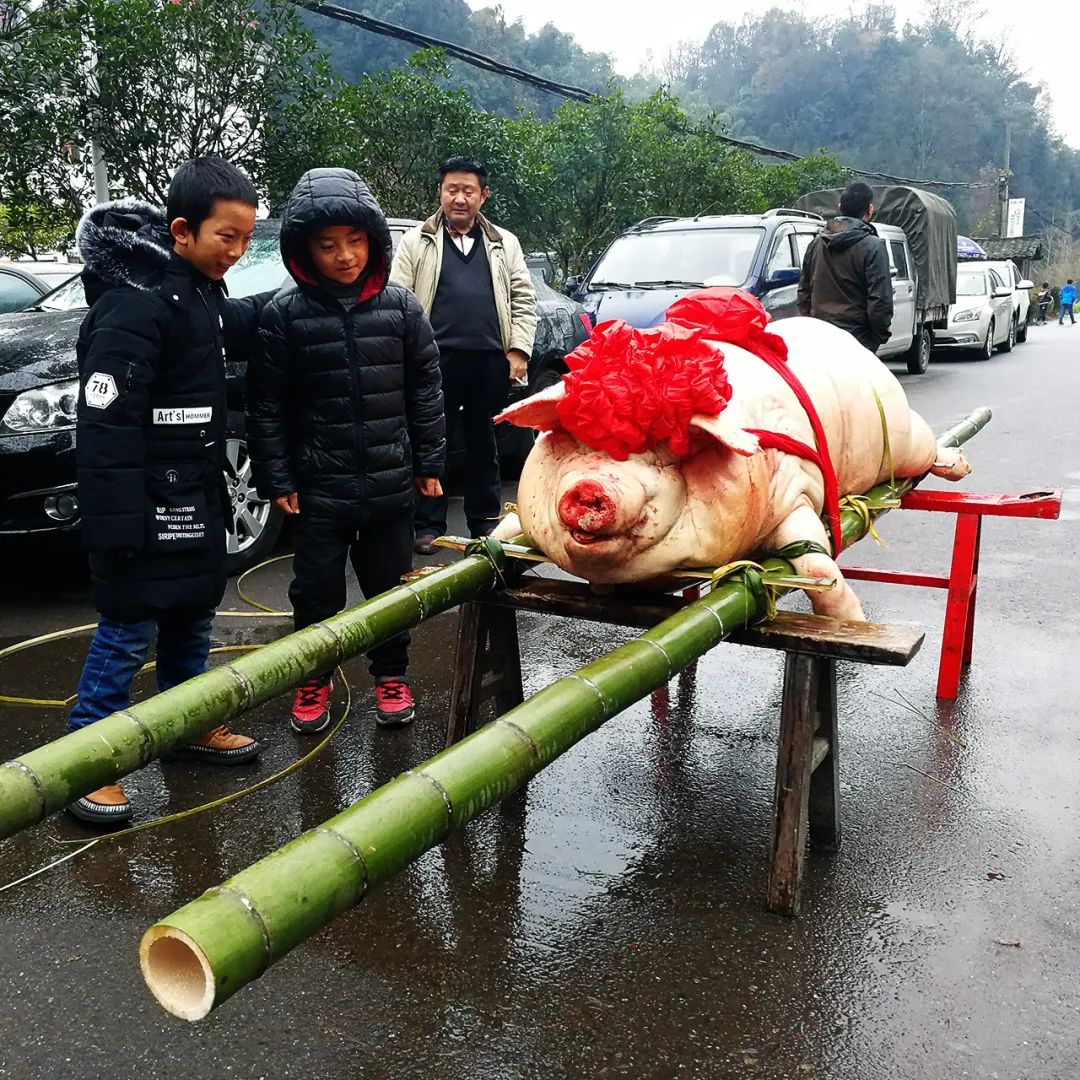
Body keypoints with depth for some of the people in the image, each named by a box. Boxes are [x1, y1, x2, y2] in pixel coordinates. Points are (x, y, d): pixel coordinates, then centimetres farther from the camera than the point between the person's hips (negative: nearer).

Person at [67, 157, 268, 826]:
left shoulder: (201, 293, 9)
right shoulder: (135, 305, -21)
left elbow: (237, 329, 34)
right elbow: (105, 423, -24)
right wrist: (119, 522, -26)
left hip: (197, 496, 9)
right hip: (150, 506, -9)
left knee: (193, 617, 19)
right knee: (128, 630, -2)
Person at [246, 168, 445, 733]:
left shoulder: (400, 305, 0)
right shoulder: (283, 314, -7)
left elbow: (424, 389, 5)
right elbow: (267, 405, -4)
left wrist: (428, 462, 5)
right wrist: (276, 479, -5)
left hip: (390, 483, 2)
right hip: (318, 488, -1)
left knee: (392, 585, 14)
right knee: (317, 589, 11)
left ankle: (391, 673, 33)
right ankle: (313, 679, 31)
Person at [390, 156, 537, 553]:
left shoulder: (504, 244, 15)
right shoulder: (415, 242, 9)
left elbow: (523, 300, 12)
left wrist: (518, 349, 1)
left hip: (490, 360, 2)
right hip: (436, 360, -2)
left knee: (484, 444, 11)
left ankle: (486, 520, 20)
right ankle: (428, 525, 9)